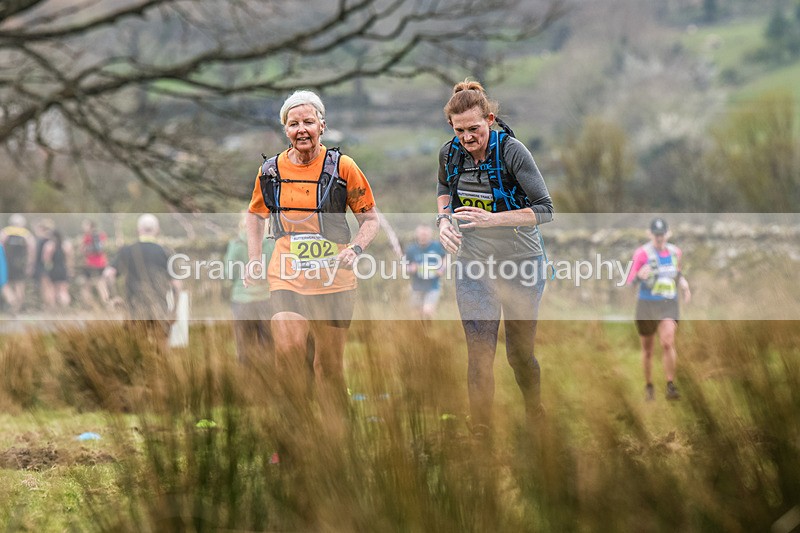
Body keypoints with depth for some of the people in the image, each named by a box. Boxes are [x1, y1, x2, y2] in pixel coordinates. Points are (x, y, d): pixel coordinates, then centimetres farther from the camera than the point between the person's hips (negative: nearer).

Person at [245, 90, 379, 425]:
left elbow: (370, 218, 4)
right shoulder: (271, 170, 5)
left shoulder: (341, 166, -3)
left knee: (329, 364, 6)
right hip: (286, 277, 1)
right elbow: (255, 215, 23)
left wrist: (354, 249, -13)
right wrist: (254, 260, 12)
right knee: (287, 350, -21)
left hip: (333, 280, -1)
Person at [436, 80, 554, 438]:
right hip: (473, 265, 3)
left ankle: (534, 414, 38)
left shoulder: (511, 152, -19)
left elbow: (544, 209, -20)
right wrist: (443, 220, -1)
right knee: (479, 354, -5)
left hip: (521, 262, -3)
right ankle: (480, 432, 0)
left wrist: (493, 219, -31)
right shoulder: (449, 153, -5)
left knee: (519, 352, 11)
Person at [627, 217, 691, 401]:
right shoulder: (642, 253, -8)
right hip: (646, 305, -2)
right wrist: (639, 276, -33)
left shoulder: (675, 252, 6)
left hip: (669, 304, 2)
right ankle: (649, 386, 27)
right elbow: (630, 281, -11)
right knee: (647, 349, 9)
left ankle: (671, 386, -17)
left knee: (668, 343, -19)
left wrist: (684, 283, 5)